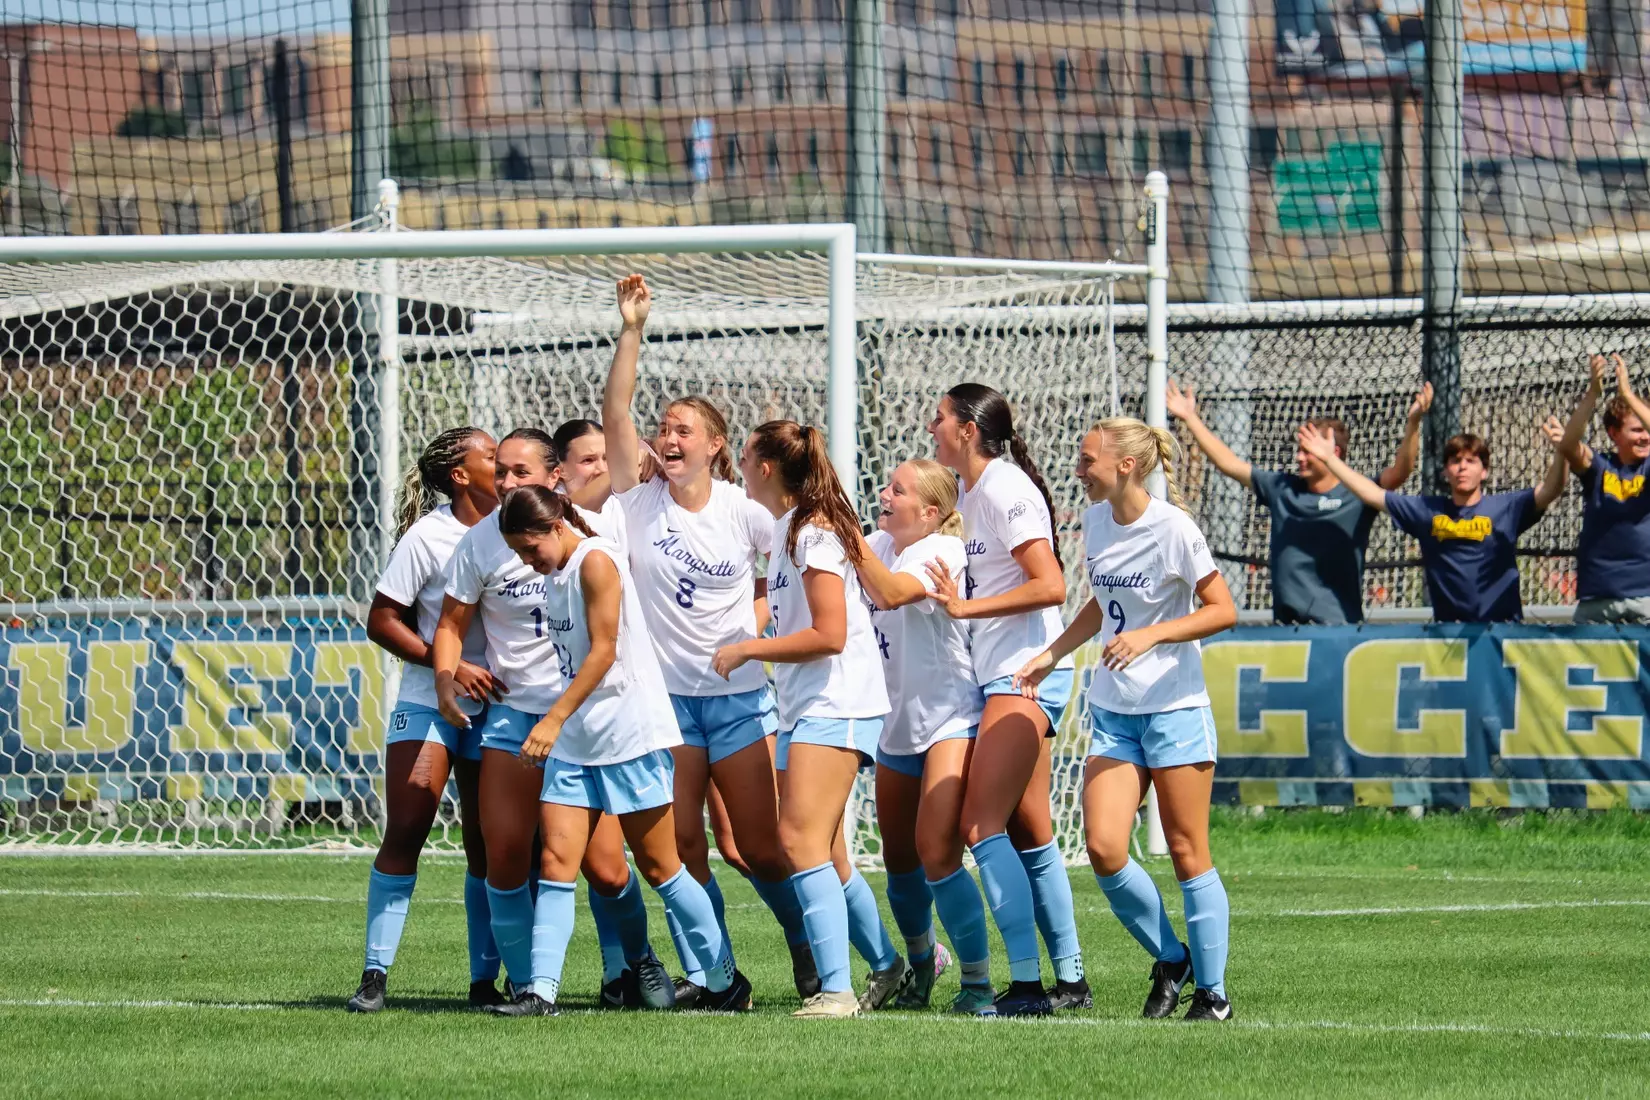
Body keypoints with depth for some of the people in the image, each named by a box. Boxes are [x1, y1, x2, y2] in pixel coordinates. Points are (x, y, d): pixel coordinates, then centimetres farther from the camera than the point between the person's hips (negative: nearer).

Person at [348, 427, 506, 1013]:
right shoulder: (428, 538, -9)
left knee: (488, 844, 3)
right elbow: (382, 622, -7)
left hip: (494, 707, 4)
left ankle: (485, 978, 9)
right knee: (404, 832, -9)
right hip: (427, 703, -4)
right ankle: (375, 974, -4)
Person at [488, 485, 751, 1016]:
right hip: (574, 739, 8)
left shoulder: (596, 561, -13)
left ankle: (726, 982, 13)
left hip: (631, 731, -8)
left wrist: (553, 720, -20)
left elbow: (603, 652, -18)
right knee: (557, 860, -4)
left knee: (659, 867, 1)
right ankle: (541, 989, -7)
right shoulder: (556, 571, 12)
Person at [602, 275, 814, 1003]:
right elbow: (614, 416, -9)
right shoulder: (641, 503, 0)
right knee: (681, 844, -1)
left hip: (739, 693, -2)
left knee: (760, 845, -2)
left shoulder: (745, 512, -2)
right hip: (667, 692, 2)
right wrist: (631, 331, -15)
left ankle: (809, 951, 17)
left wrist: (760, 619, -2)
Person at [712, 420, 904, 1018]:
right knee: (824, 854, 12)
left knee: (802, 839, -18)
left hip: (836, 706, -10)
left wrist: (749, 649, -12)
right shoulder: (785, 529, 16)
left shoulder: (814, 532, -13)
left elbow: (829, 635, -20)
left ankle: (835, 988, -23)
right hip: (803, 707, 10)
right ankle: (889, 967, 25)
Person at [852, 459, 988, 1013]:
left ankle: (978, 982, -10)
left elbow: (891, 592, -31)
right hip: (897, 727, 8)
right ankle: (921, 962, 38)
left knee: (937, 854, -18)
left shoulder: (944, 551, -15)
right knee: (899, 861, 13)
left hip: (951, 718, -8)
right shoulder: (880, 545, 8)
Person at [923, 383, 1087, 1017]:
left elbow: (1050, 586, -20)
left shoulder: (1005, 489, -13)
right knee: (1028, 834, 10)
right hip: (1002, 677, 10)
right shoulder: (969, 494, 16)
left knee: (982, 826, -13)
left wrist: (966, 606, -18)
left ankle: (1027, 984, -14)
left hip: (1026, 674, -10)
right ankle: (1069, 980, 15)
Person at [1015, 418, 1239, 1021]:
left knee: (1188, 855, -1)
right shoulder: (1095, 521, 7)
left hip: (1175, 706, -6)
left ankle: (1212, 991, 10)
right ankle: (1170, 959, 12)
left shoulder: (1172, 529, -14)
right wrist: (1051, 654, 18)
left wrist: (1151, 635, -23)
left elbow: (1223, 610, -13)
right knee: (1103, 848, -8)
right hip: (1113, 710, 6)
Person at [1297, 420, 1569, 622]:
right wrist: (1330, 459, 11)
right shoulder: (1428, 511, 10)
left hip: (1501, 623, -2)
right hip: (1447, 626, 2)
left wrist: (1559, 453, -32)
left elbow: (1548, 492, -12)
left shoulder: (1505, 508, 1)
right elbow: (1373, 495, 13)